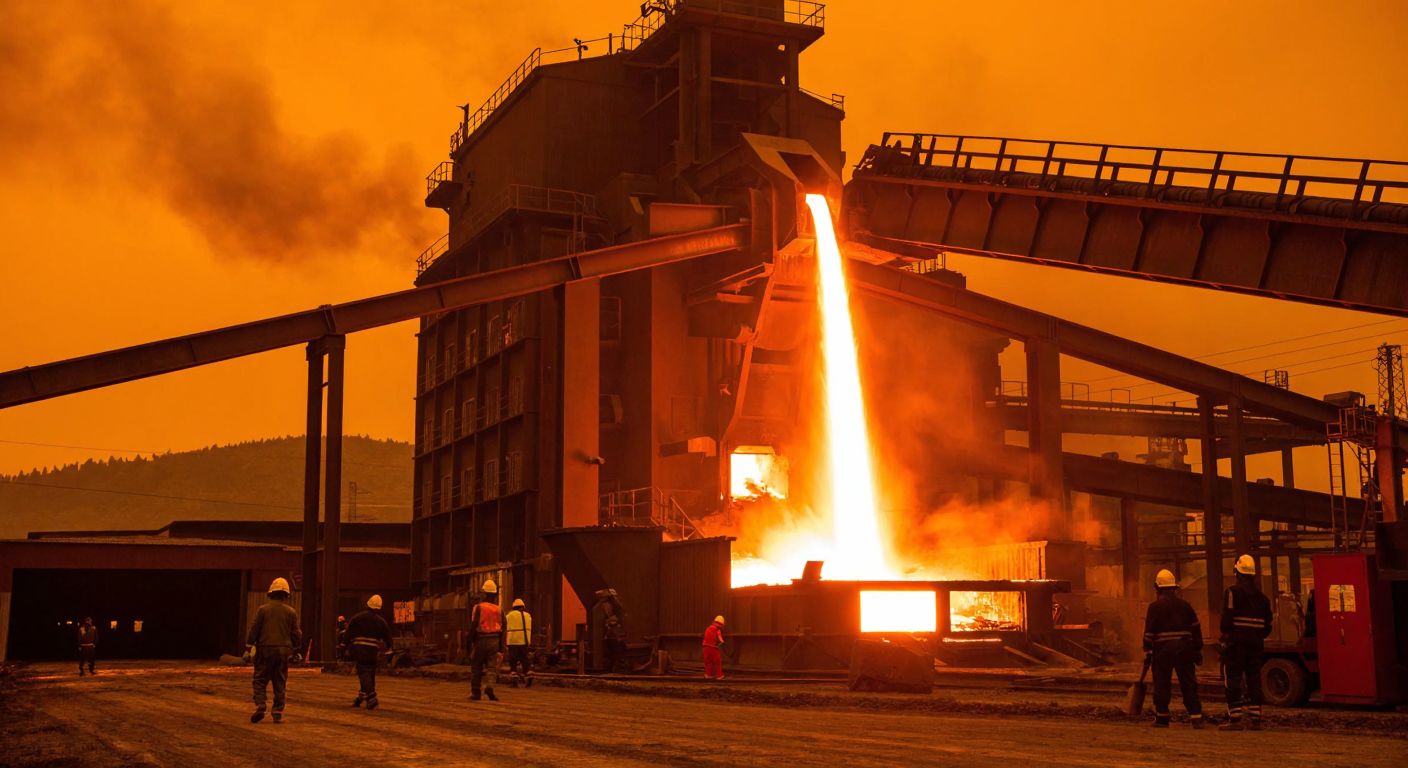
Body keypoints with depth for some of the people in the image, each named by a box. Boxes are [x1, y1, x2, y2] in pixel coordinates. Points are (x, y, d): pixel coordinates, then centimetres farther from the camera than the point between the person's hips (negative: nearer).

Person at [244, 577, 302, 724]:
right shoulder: (291, 612, 3)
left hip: (265, 649, -1)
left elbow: (253, 629, -2)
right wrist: (295, 651, 17)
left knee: (260, 680, 5)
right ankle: (278, 713, 5)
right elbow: (296, 634, 6)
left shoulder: (263, 609, -2)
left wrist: (248, 648, 3)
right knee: (280, 683, 6)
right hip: (283, 650, 2)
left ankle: (259, 706, -13)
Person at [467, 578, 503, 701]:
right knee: (492, 667, 3)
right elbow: (502, 628, 7)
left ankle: (475, 692, 14)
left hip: (480, 639, -2)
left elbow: (473, 626, -10)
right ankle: (489, 686, -22)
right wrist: (501, 646, 13)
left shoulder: (478, 607, -5)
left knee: (476, 667, 9)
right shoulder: (498, 609, 7)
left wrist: (470, 641, -4)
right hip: (494, 640, 2)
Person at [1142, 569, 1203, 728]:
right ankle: (1196, 717, 0)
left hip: (1163, 650, -4)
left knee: (1162, 685, 2)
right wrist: (1197, 650, 17)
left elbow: (1149, 631, -7)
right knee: (1189, 684, 5)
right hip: (1184, 649, 4)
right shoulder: (1185, 605, 10)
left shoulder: (1155, 606, -4)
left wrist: (1147, 652, -3)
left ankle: (1161, 718, 3)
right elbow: (1196, 629, 12)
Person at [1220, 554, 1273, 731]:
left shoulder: (1232, 592, -8)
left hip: (1236, 643, -6)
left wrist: (1224, 636, -2)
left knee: (1233, 680, -3)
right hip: (1255, 643, 6)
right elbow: (1267, 624, 16)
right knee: (1254, 679, 9)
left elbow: (1227, 618, -14)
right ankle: (1255, 719, 8)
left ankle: (1235, 719, -7)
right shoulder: (1262, 596, 14)